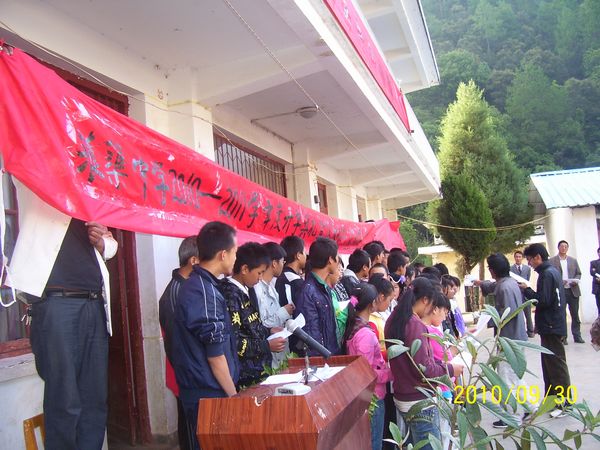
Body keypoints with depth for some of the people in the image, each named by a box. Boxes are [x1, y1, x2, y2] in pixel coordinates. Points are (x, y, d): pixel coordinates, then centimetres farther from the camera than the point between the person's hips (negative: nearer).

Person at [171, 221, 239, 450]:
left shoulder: (194, 285, 9)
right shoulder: (206, 293, -21)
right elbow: (216, 356, -18)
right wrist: (234, 395, -8)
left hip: (198, 392, 9)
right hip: (209, 395, -9)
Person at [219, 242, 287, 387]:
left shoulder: (245, 291, 10)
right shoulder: (230, 295, -18)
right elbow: (232, 341, -22)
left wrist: (268, 331, 11)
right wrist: (267, 346, -16)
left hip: (259, 368, 9)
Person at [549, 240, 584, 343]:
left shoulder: (573, 260, 12)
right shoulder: (552, 261, 0)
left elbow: (579, 273, 14)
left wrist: (576, 280, -6)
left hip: (573, 290, 3)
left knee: (575, 314, 6)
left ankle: (577, 336, 14)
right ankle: (563, 337, 10)